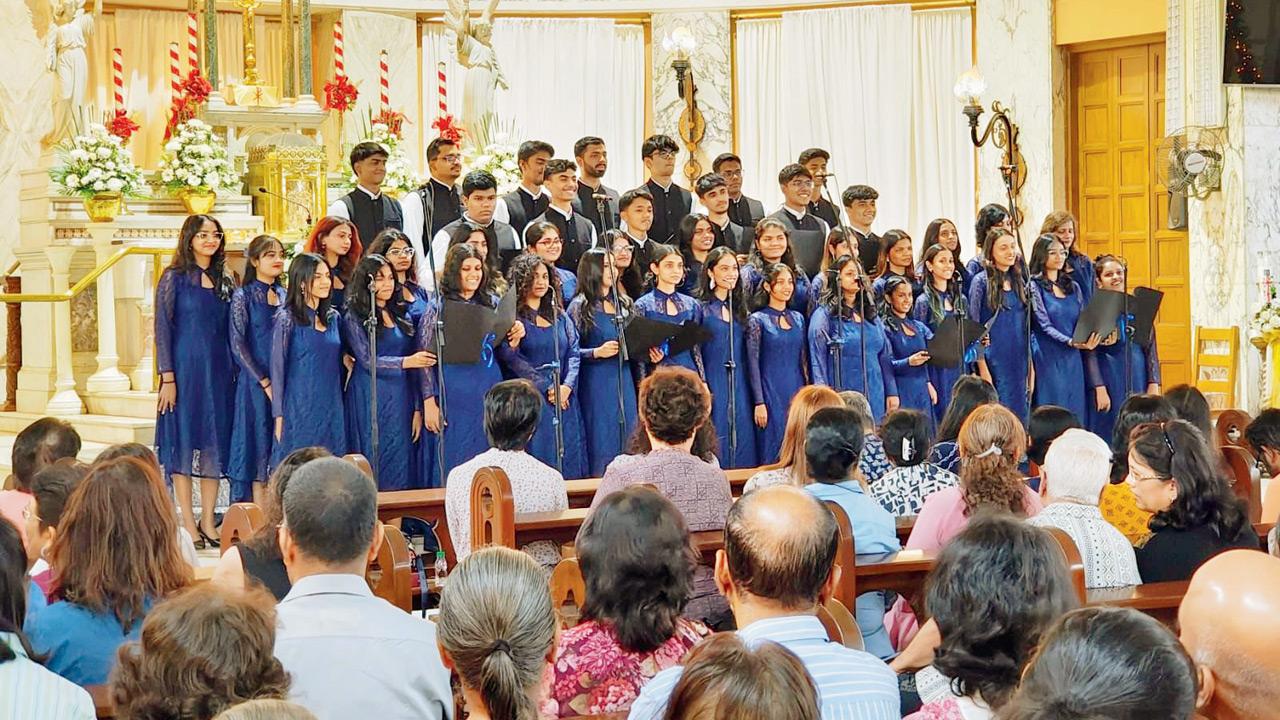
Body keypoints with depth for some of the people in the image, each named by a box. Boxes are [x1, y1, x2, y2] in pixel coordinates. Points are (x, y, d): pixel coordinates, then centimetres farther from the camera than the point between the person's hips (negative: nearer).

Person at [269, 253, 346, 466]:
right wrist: (279, 417, -7)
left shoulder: (333, 317, 11)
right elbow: (277, 370, -5)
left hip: (331, 410, 5)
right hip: (300, 411, -5)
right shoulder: (287, 319, -5)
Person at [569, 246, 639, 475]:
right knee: (601, 445, -5)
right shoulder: (580, 306, -4)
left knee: (627, 441, 6)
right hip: (596, 382, -6)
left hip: (624, 379, 6)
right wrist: (597, 352, -20)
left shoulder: (622, 303, 14)